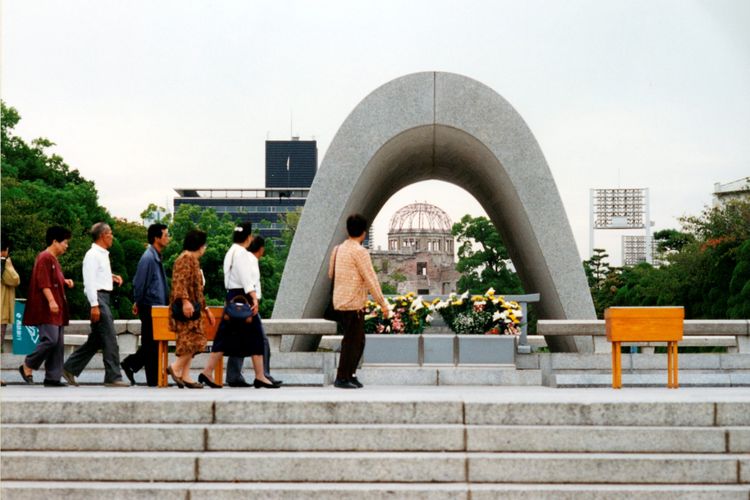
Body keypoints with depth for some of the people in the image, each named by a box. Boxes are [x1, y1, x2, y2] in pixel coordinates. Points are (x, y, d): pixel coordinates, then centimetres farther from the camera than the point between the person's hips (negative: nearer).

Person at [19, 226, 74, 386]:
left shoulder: (53, 259, 21)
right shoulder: (45, 258, -10)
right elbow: (43, 282, -19)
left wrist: (64, 282, 14)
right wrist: (51, 301, -27)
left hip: (56, 309, 10)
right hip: (46, 309, -10)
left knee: (59, 344, 5)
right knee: (50, 340, -16)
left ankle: (52, 377, 5)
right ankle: (27, 366, -1)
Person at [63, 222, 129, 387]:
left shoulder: (103, 254, 18)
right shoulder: (93, 255, -11)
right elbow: (89, 281, -17)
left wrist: (111, 277, 13)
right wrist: (94, 305, -23)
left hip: (104, 297, 10)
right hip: (98, 297, -10)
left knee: (96, 340, 13)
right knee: (110, 338, -10)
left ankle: (70, 368, 19)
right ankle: (113, 377, -8)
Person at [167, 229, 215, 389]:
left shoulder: (193, 260, 24)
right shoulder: (186, 259, -7)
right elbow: (180, 282, -21)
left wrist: (206, 309, 29)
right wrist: (185, 301, -32)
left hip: (193, 308, 10)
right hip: (187, 308, -10)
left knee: (189, 341, 6)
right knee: (193, 339, -15)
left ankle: (185, 376, 4)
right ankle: (175, 367, -13)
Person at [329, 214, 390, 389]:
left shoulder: (339, 249, 10)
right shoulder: (360, 252, -14)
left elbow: (331, 273, 21)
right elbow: (371, 279, -14)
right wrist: (383, 303, -10)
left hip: (340, 302, 8)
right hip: (353, 303, -8)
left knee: (358, 340, 16)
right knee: (352, 341, -2)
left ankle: (350, 374, 18)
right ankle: (342, 378, -1)